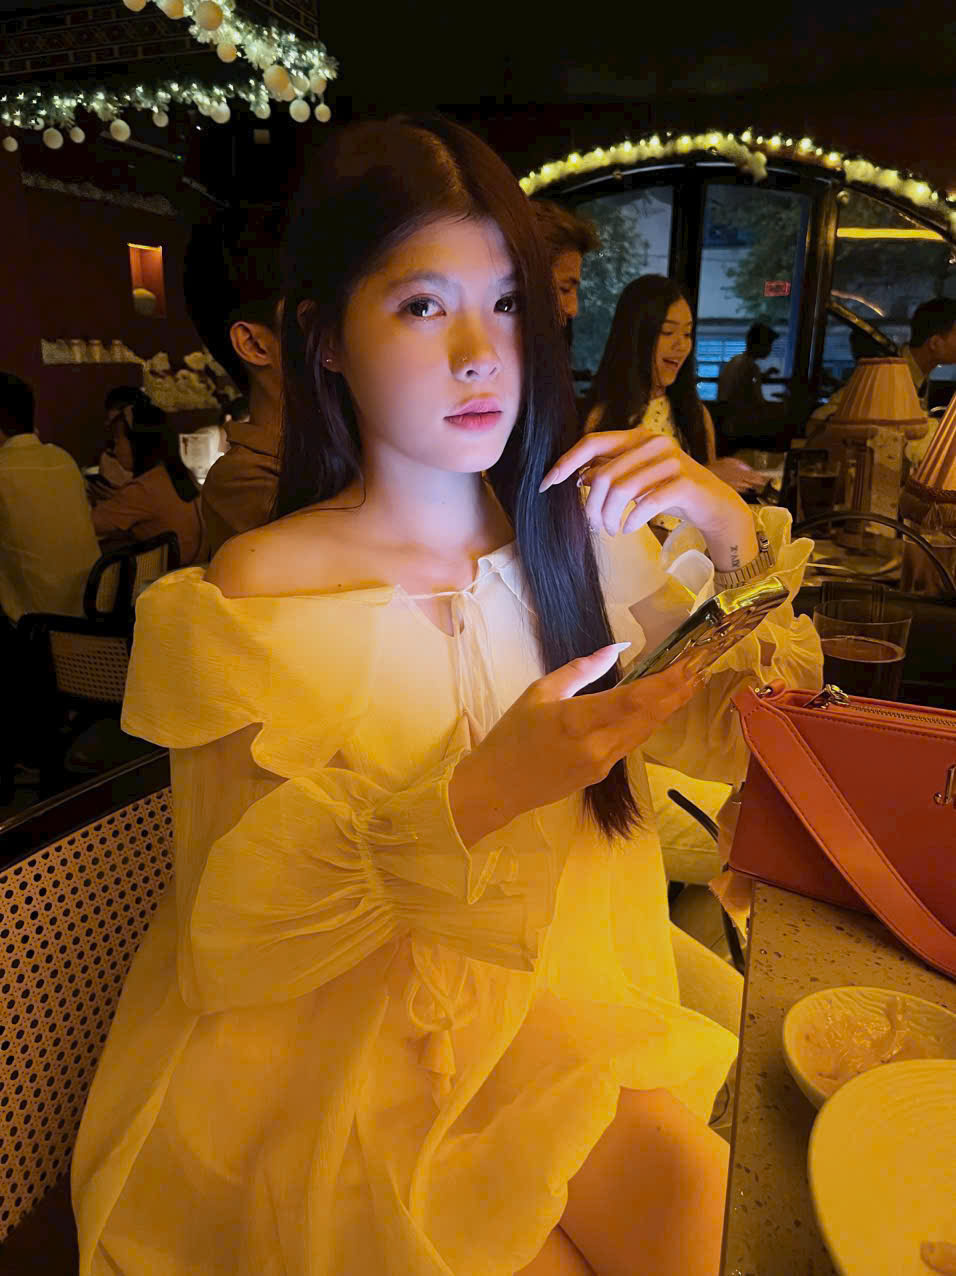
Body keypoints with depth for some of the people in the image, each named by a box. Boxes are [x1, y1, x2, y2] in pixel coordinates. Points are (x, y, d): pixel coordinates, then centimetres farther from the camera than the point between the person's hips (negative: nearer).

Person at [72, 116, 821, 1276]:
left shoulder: (576, 531, -2)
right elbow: (235, 943, -14)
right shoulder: (257, 596, -14)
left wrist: (732, 533, -11)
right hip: (357, 1035, -3)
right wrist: (482, 796, -28)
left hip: (576, 985, 4)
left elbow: (734, 729, 6)